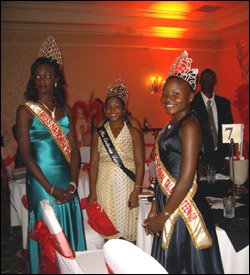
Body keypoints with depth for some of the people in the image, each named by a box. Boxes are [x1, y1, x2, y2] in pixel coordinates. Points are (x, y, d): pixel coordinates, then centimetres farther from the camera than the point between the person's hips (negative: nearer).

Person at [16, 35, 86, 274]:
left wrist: (72, 184, -7)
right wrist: (50, 188, -14)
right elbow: (26, 154, -11)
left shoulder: (66, 110, 7)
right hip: (41, 181, -4)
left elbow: (74, 149, 5)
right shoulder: (25, 110, -5)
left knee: (70, 230, 12)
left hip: (67, 180, 4)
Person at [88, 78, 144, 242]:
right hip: (105, 187, 2)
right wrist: (92, 192, 1)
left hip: (127, 186, -2)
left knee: (126, 228, 2)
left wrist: (136, 191, -10)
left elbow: (140, 163, -4)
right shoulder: (99, 133, 6)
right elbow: (94, 164, 5)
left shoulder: (133, 132, -1)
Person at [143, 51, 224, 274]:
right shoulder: (171, 125, 11)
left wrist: (162, 217, -14)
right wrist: (155, 209, 12)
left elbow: (186, 180, -20)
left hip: (183, 208, -8)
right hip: (168, 203, 8)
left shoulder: (189, 126, -16)